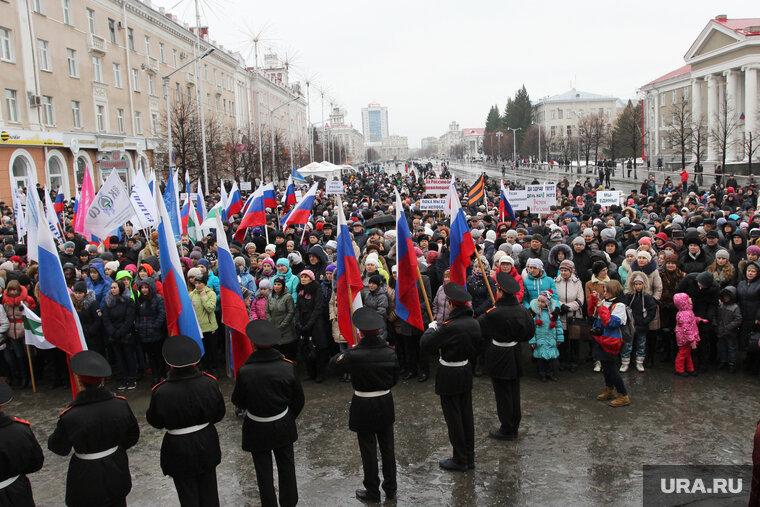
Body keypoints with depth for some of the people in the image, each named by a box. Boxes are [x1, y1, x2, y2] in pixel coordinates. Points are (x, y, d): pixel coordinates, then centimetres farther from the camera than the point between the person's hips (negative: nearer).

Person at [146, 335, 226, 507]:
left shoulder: (161, 393, -26)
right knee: (208, 490, 22)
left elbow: (155, 422, -9)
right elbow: (219, 414, -3)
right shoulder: (209, 383, -17)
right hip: (207, 445, 3)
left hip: (179, 450, -2)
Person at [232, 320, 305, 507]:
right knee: (286, 466, 20)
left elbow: (238, 402, -8)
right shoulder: (288, 367, -17)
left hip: (258, 429, -2)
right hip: (283, 427, 2)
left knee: (264, 471, 15)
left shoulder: (245, 372, -24)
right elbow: (298, 400, -5)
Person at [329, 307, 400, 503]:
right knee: (387, 447, 17)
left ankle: (373, 491, 24)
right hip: (386, 404, 4)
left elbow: (333, 363, -3)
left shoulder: (353, 355, -22)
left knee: (368, 450, 10)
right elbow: (395, 378, 3)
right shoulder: (390, 352, -11)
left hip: (363, 407, -4)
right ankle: (390, 489, 31)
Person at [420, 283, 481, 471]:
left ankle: (460, 460, 16)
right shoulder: (474, 323, -2)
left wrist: (431, 328, -2)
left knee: (453, 418, 5)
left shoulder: (450, 327, -25)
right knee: (467, 415, 16)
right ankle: (470, 457, 27)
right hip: (466, 372, 7)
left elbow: (425, 345, -18)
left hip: (450, 376, -7)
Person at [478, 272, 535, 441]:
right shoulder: (522, 310, -5)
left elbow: (477, 327, -13)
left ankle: (507, 430, 15)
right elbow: (531, 330, 9)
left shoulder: (495, 313, -25)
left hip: (499, 359, -7)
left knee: (502, 394, 5)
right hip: (516, 357, 7)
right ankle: (514, 426, 30)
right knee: (514, 392, 17)